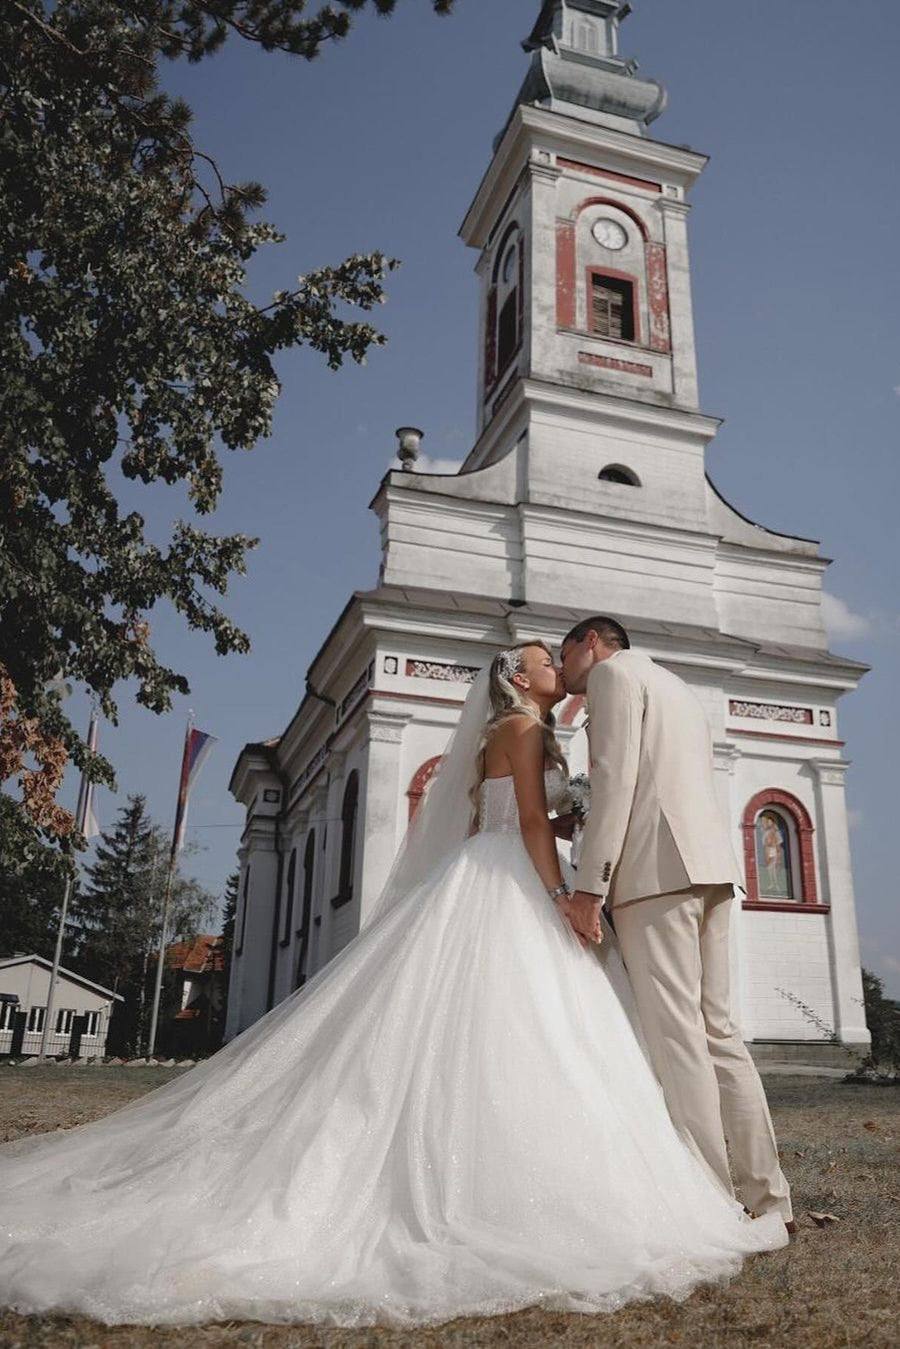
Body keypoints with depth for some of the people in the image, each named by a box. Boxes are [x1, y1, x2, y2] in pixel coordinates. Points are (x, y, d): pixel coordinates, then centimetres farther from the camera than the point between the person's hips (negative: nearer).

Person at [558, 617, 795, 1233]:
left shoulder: (613, 671, 2)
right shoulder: (677, 688, 29)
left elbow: (614, 779, -11)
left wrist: (590, 883, -15)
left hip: (656, 868, -9)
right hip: (708, 862, 9)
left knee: (675, 1033, -9)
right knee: (718, 1030, 9)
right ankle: (769, 1199, 11)